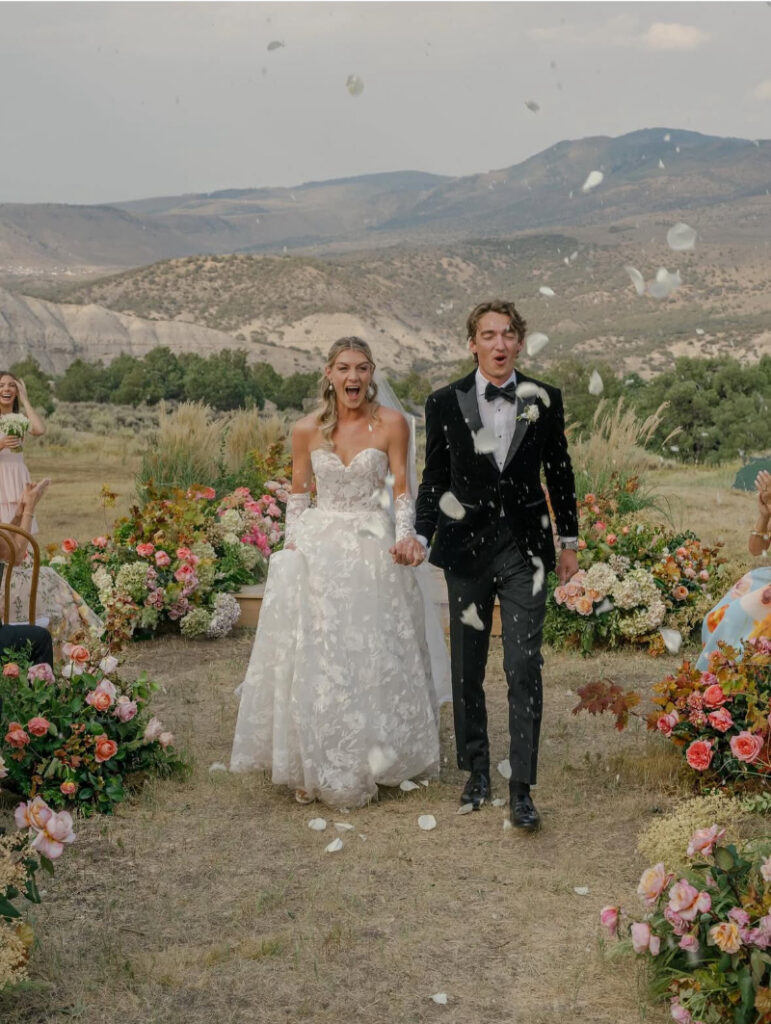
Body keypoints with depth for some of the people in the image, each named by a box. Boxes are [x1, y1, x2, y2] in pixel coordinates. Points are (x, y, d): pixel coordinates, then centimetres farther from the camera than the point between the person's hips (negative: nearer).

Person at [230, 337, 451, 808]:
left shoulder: (392, 424, -5)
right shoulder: (307, 430, 0)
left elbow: (402, 490, 0)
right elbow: (298, 494, 11)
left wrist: (407, 536, -14)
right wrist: (293, 545, 1)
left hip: (372, 552, -1)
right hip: (317, 551, 2)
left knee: (372, 659, 5)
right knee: (314, 660, 3)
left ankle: (368, 763, 21)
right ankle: (313, 768, 15)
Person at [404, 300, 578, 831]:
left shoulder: (544, 400, 1)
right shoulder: (445, 403, 0)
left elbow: (559, 472, 9)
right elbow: (434, 479, 4)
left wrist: (569, 541, 11)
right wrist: (421, 535, -9)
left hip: (525, 549, -1)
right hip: (467, 548, 1)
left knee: (524, 668, -6)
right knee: (467, 670, 10)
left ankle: (522, 789, 0)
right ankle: (477, 772, 27)